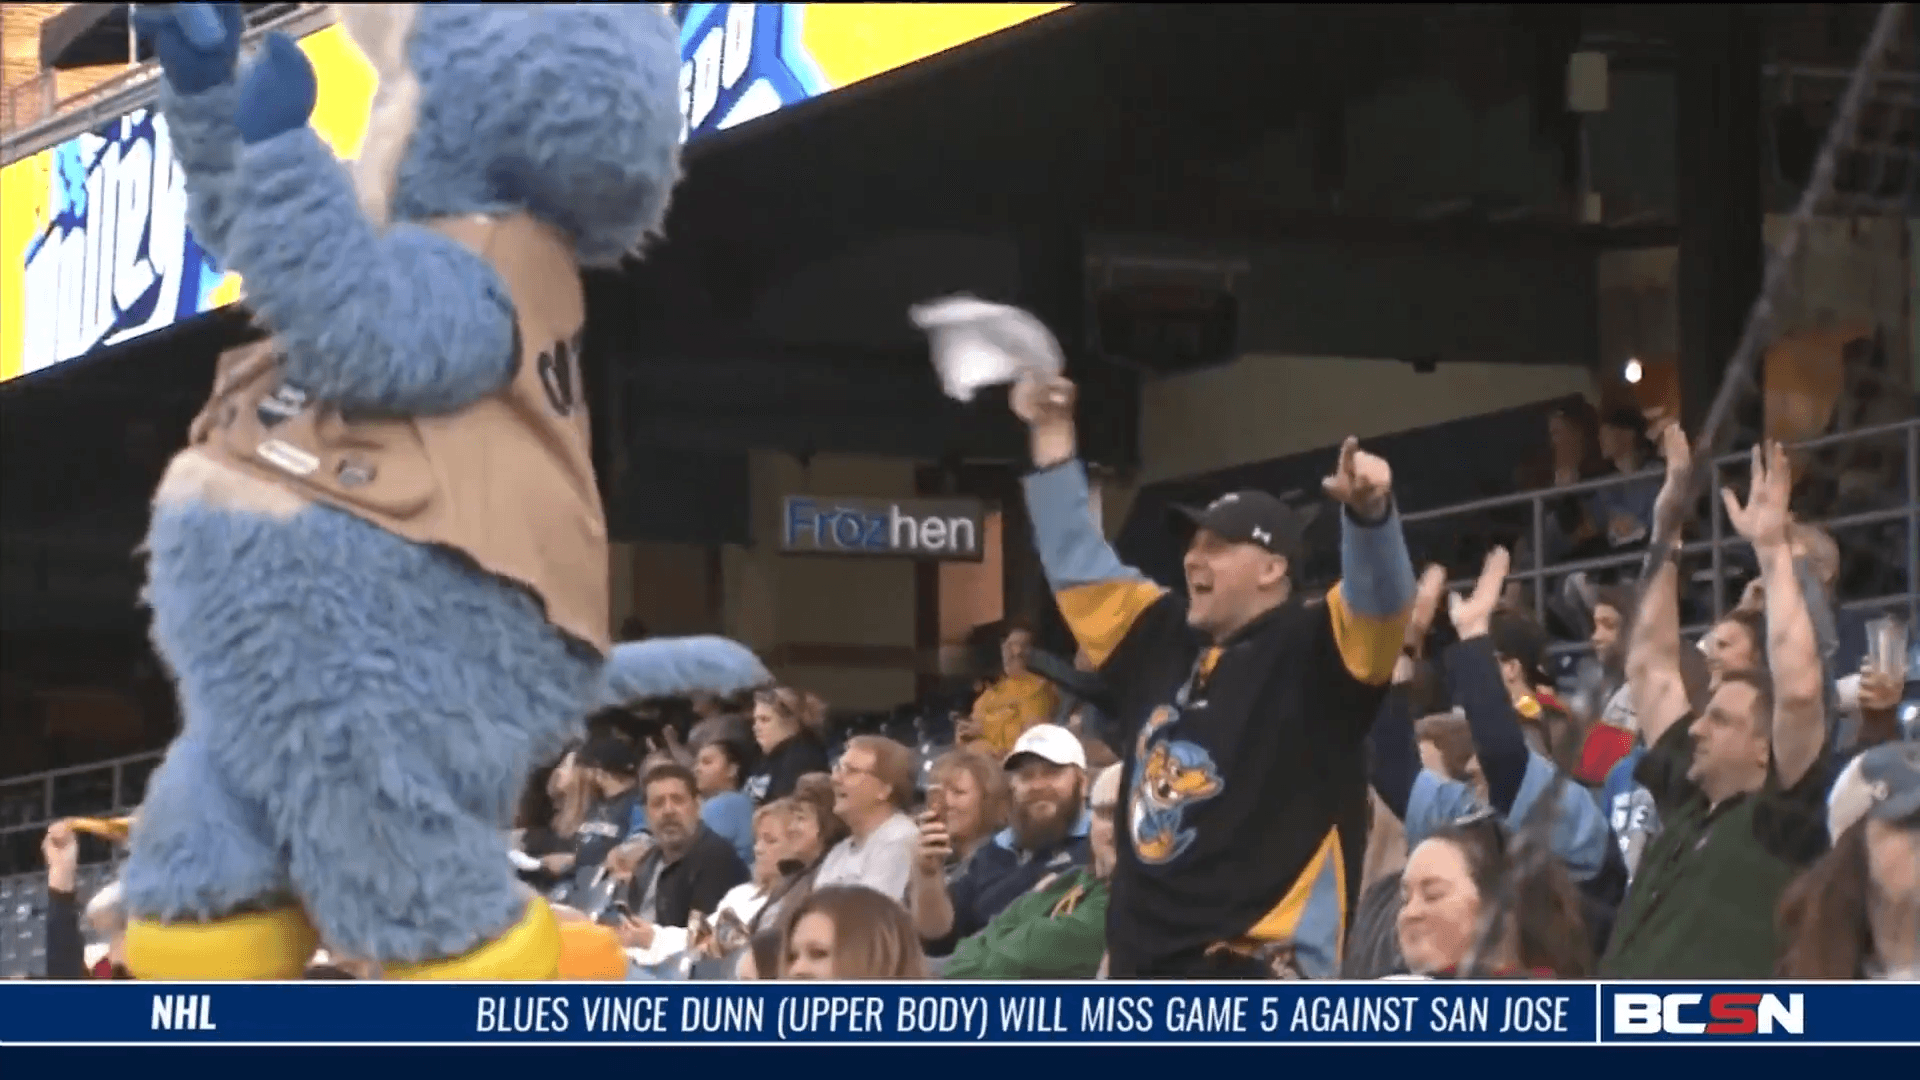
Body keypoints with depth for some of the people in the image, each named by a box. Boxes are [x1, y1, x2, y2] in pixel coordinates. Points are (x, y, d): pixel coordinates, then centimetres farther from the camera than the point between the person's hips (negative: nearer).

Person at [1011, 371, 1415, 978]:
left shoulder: (1313, 651, -6)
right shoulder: (1162, 640, 15)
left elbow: (1379, 594, -24)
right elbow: (1077, 561, 25)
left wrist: (1369, 512, -43)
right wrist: (1052, 434, 24)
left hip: (1260, 977, -8)